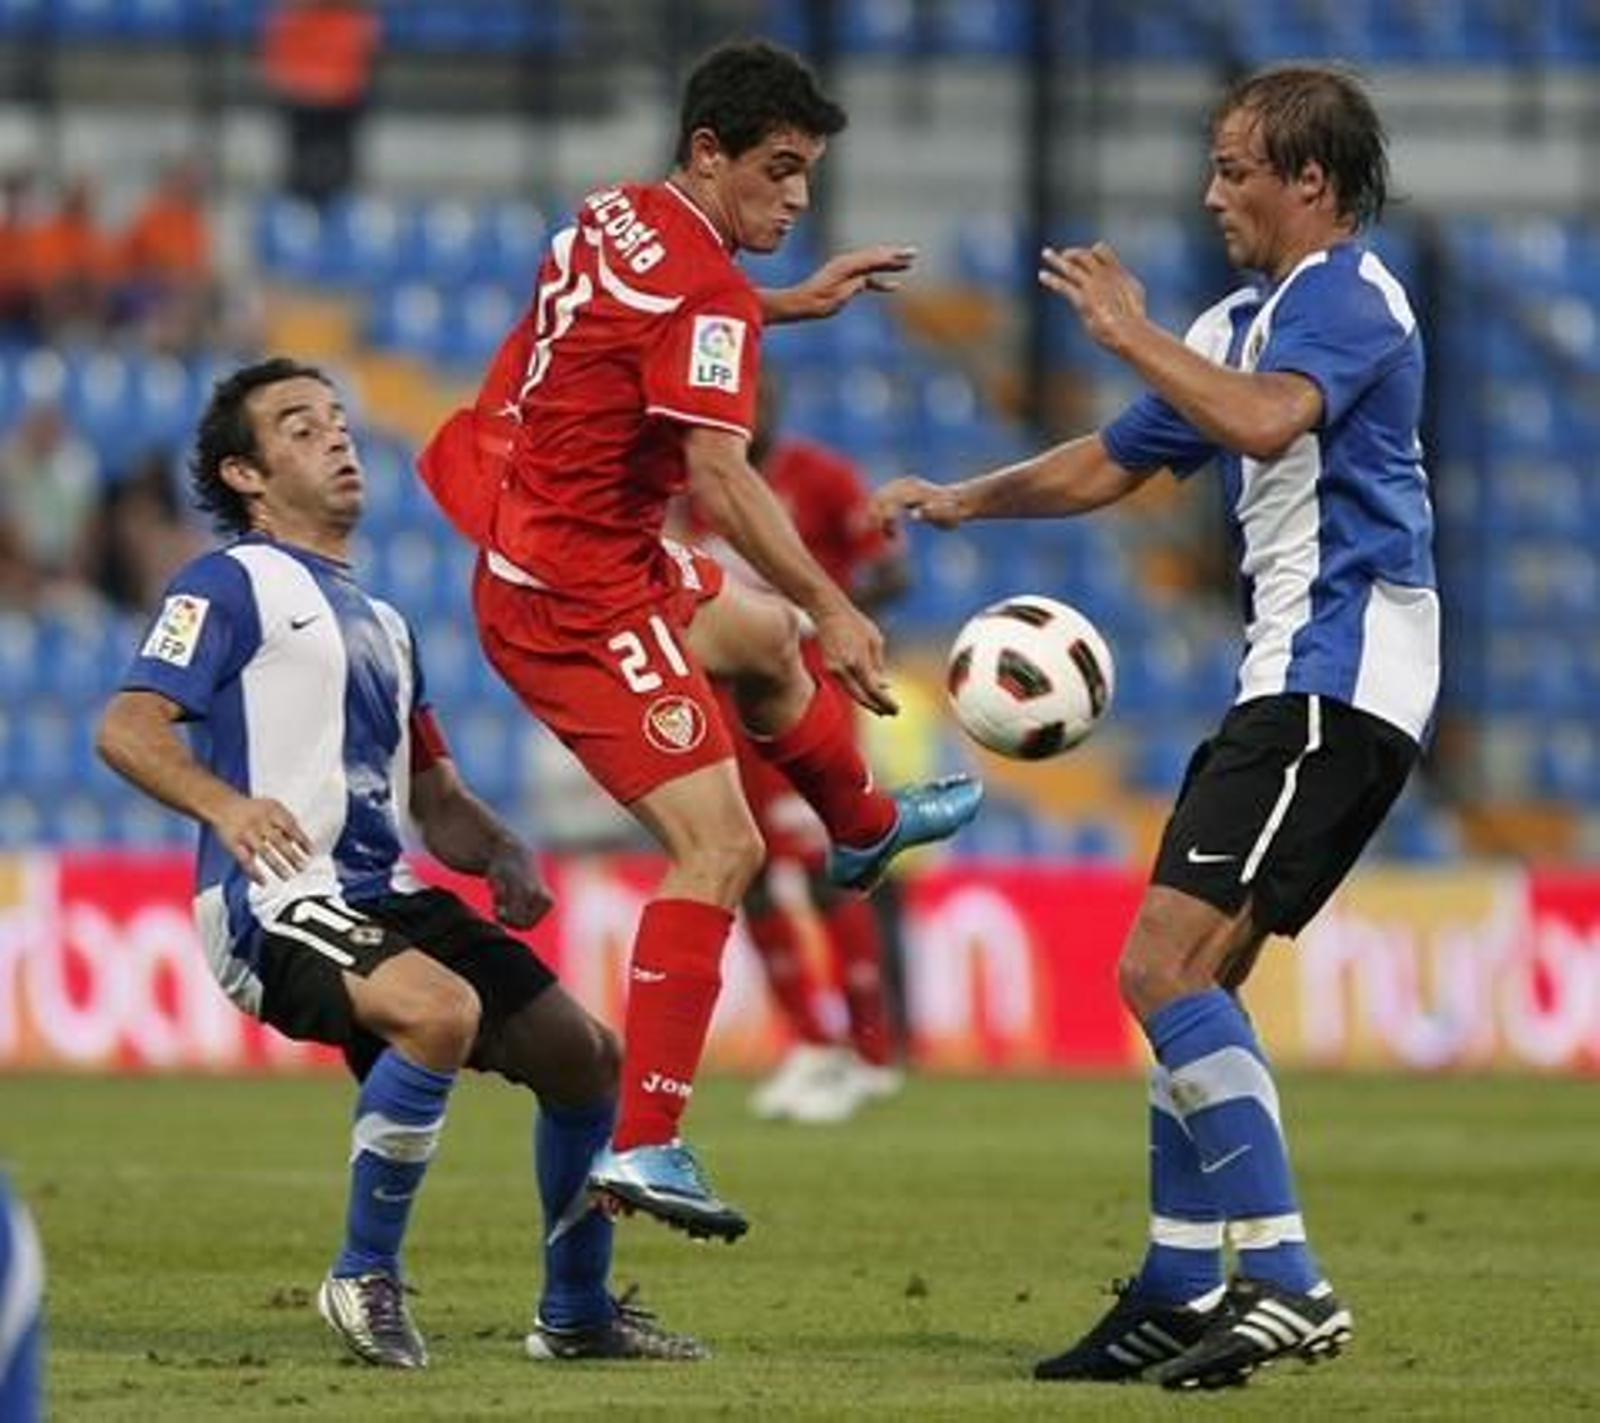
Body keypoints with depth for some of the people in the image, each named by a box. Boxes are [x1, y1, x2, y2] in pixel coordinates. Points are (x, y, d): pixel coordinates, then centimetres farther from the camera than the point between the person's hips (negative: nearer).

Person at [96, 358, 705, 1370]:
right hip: (278, 905, -9)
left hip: (387, 901, 9)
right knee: (442, 1009, -35)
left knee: (586, 1055, 5)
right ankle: (366, 1278, -18)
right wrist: (223, 804, -32)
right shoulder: (234, 584, 0)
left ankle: (577, 1314, 23)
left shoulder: (379, 622, 26)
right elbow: (127, 727, -12)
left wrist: (504, 857, 5)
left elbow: (435, 797, 28)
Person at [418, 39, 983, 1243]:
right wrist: (834, 607, -36)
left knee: (764, 638, 36)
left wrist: (793, 302, 31)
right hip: (583, 599, -10)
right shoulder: (705, 292, -22)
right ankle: (643, 1147, -18)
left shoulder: (614, 220, 6)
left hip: (528, 544, 10)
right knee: (718, 850, -14)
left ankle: (863, 826, 65)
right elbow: (720, 477, -32)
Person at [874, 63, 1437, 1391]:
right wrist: (961, 501, 26)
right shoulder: (1246, 321, 21)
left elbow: (1267, 422, -30)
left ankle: (1287, 1281, -21)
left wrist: (1131, 332, -20)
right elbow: (1115, 463, 31)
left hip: (1335, 675, -10)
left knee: (1165, 968, -17)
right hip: (1297, 682, 10)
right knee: (1189, 982, 11)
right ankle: (1181, 1293, 14)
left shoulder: (1344, 293, -10)